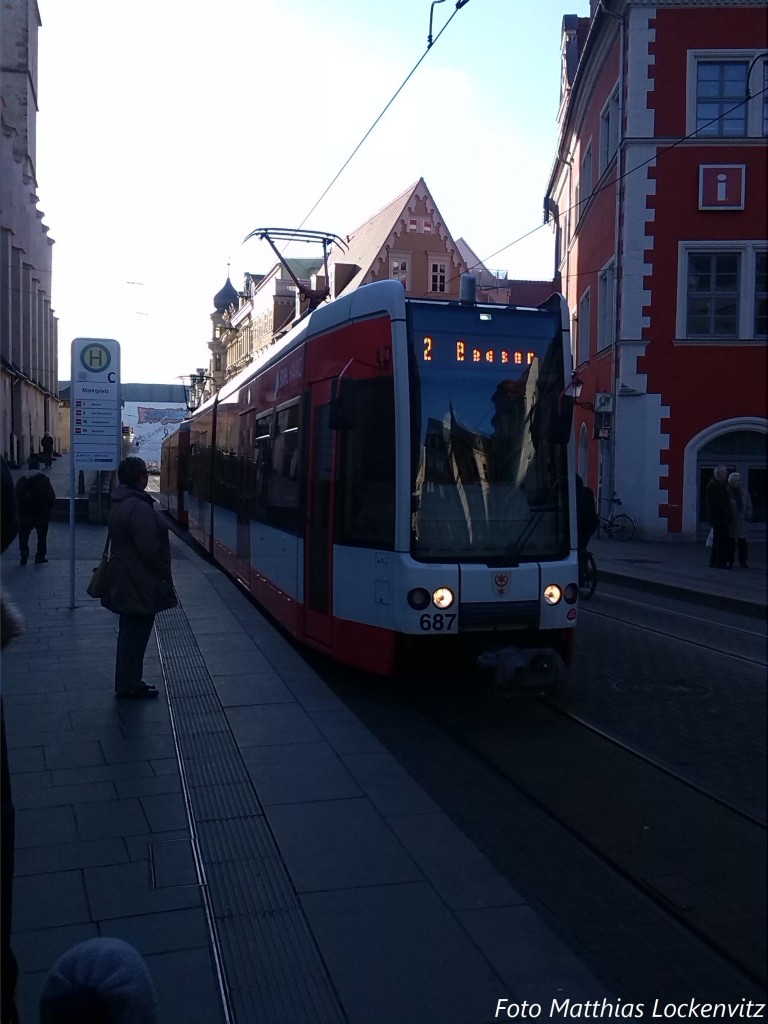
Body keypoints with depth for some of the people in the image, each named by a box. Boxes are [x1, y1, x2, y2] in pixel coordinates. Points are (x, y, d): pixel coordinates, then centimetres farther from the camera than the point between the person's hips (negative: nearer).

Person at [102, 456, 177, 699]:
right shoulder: (139, 507, -23)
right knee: (136, 633, 1)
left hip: (125, 578, 10)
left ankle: (127, 682, 27)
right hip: (139, 581, -10)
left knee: (131, 631, 18)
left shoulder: (120, 501, 9)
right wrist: (164, 574, -11)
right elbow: (150, 549, -25)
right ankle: (129, 685, 10)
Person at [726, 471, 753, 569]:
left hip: (741, 521, 2)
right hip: (730, 521, -2)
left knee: (742, 541, 0)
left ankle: (742, 561, 8)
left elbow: (749, 507, 14)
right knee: (730, 542, 0)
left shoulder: (745, 493, 10)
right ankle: (729, 561, 10)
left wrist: (748, 515, -1)